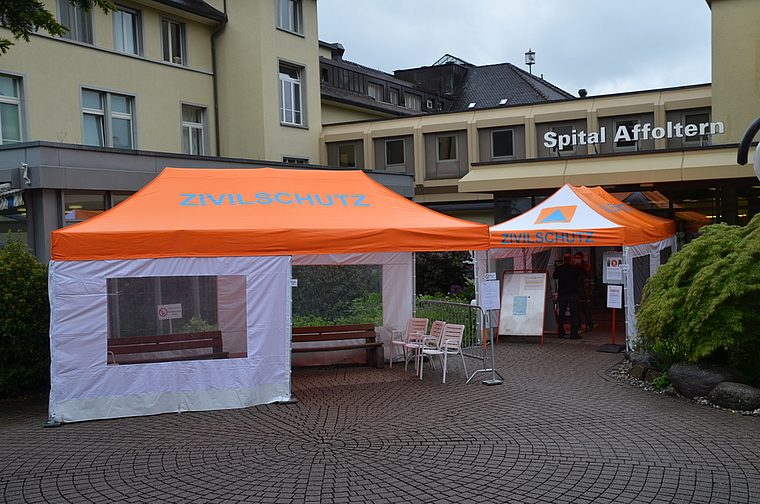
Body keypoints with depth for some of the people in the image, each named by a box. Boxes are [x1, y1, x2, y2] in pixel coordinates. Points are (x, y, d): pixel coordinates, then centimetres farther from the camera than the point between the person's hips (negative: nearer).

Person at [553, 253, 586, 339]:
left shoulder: (559, 268, -1)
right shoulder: (575, 268, -7)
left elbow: (554, 276, 16)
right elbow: (584, 274, 9)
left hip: (561, 294, 2)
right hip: (573, 294, -2)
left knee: (561, 314, 10)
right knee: (574, 314, 3)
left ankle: (561, 333, 11)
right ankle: (574, 333, 1)